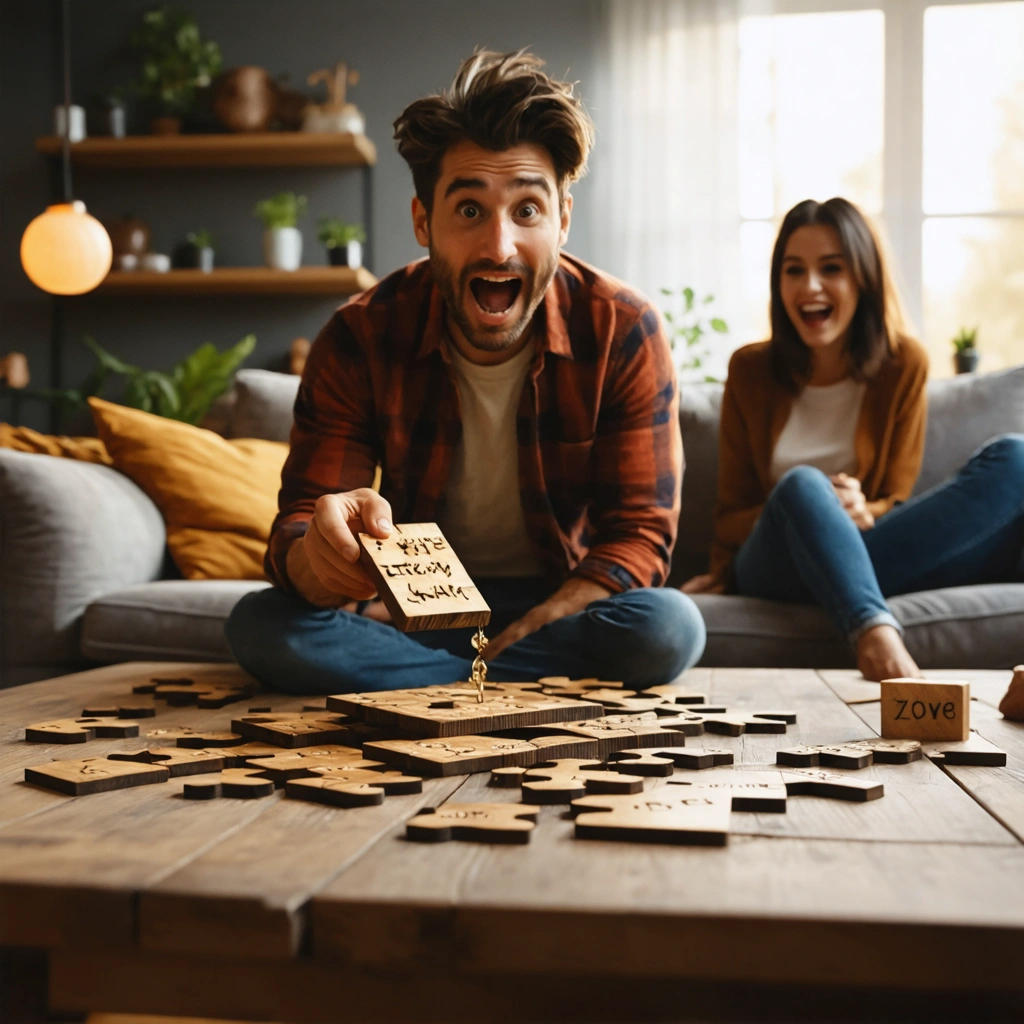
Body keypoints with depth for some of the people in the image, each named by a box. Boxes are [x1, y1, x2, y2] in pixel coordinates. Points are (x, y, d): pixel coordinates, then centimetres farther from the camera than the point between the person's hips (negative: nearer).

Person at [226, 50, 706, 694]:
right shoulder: (361, 339, -14)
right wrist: (319, 556, -45)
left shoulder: (625, 332, -15)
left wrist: (516, 635, -28)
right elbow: (297, 532, -17)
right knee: (260, 627, -27)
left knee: (669, 628, -32)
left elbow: (639, 534, -13)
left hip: (560, 606, 0)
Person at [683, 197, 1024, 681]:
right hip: (773, 565, -1)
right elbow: (730, 513, 4)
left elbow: (894, 504, 4)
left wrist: (861, 512, -22)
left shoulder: (903, 364, 3)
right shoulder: (750, 369, 3)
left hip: (860, 559, 2)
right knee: (802, 486, -35)